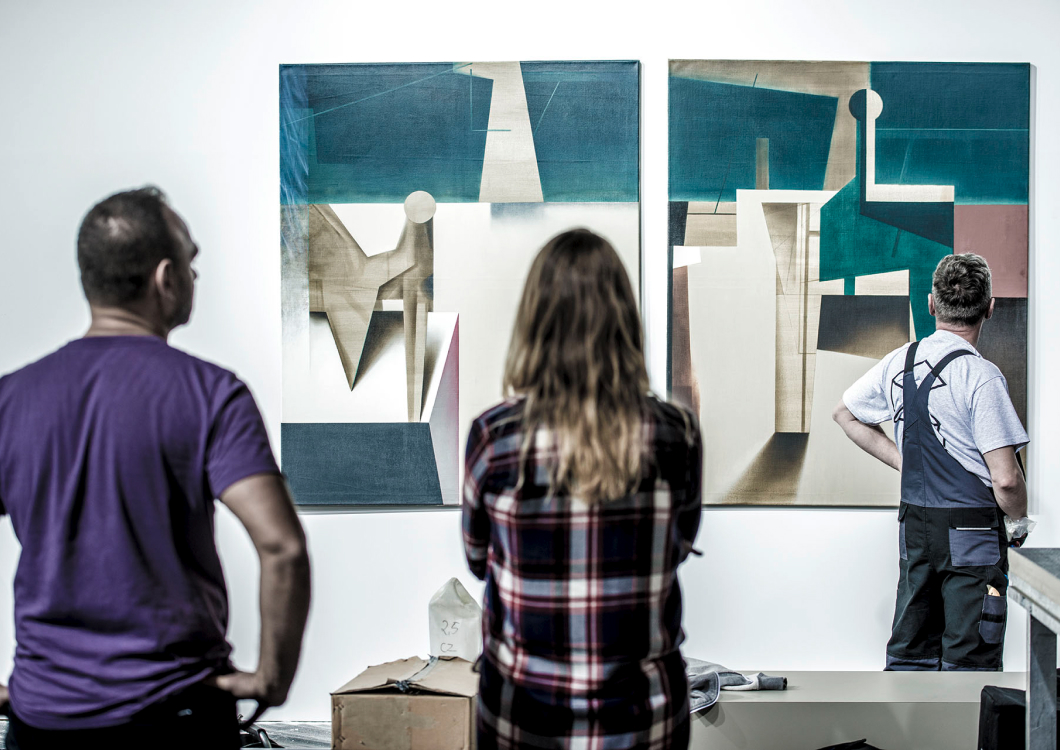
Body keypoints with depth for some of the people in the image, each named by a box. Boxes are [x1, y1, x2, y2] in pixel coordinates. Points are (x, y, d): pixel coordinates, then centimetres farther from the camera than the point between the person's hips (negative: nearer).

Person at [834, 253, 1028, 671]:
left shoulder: (898, 363, 3)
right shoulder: (980, 376, -16)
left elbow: (845, 414, 20)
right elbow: (1005, 481, -19)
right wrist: (1021, 515, 2)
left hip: (914, 524, 6)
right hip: (972, 532, -6)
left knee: (909, 655, 15)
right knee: (968, 663, 2)